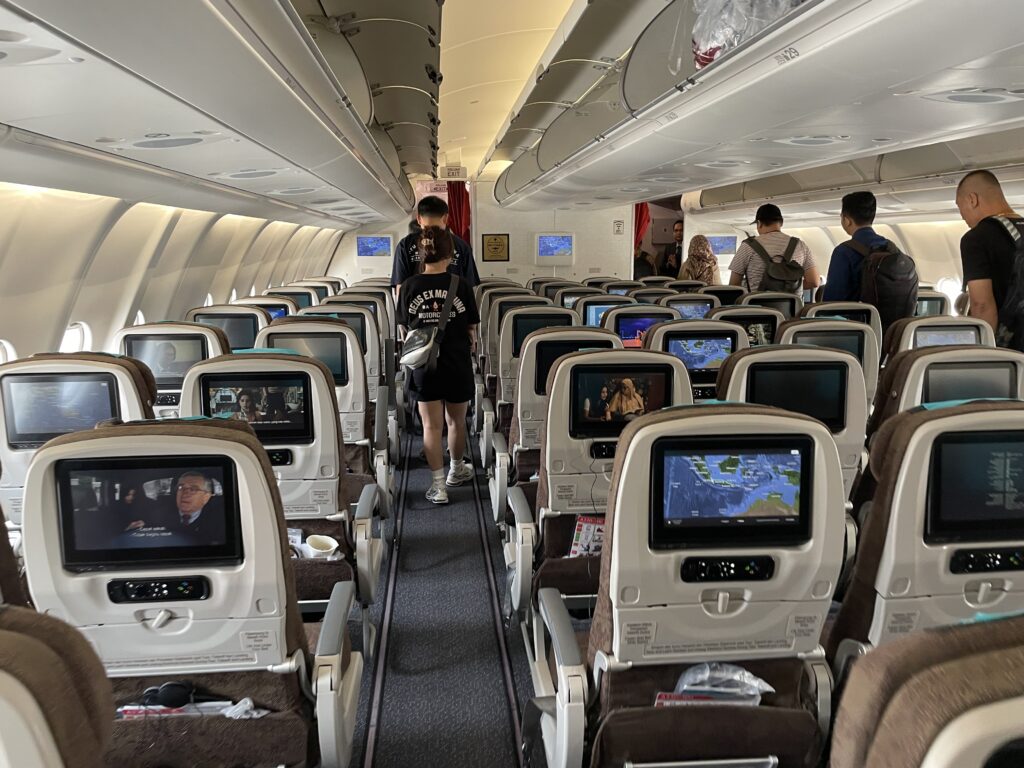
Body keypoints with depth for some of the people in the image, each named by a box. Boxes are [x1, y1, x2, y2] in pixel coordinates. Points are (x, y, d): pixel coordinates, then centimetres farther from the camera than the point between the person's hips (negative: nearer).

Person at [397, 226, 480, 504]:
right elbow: (471, 329, -3)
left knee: (431, 426, 7)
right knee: (456, 422, 18)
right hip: (457, 366, 0)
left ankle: (438, 486, 7)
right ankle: (456, 470, 38)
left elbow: (405, 327, 2)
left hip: (424, 366, 0)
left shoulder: (410, 286, -7)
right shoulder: (461, 285, -11)